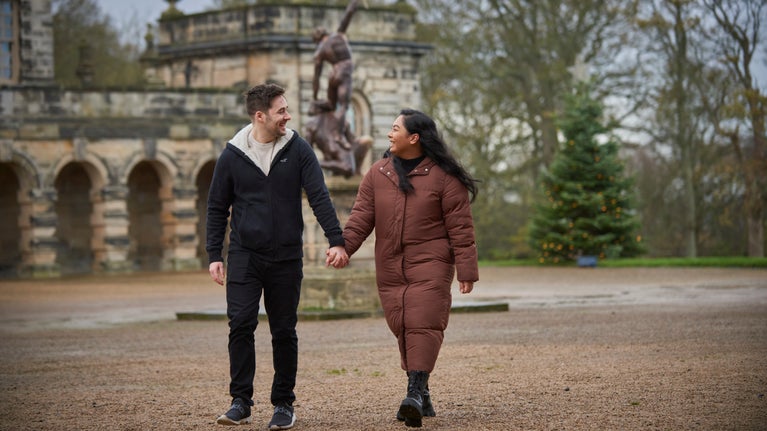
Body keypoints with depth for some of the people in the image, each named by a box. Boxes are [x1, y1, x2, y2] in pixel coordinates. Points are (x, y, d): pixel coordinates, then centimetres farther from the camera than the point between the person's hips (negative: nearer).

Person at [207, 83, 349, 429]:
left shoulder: (298, 150, 0)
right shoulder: (232, 155, 0)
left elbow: (319, 198, -3)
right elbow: (217, 208, 6)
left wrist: (336, 240, -13)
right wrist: (214, 255, 1)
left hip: (286, 258, 1)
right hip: (244, 256, 0)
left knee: (284, 332, 4)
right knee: (241, 324, -11)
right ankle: (241, 402, -4)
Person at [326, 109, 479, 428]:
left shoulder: (443, 176, -4)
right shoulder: (377, 174, 9)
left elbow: (460, 227, -5)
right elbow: (362, 216, 4)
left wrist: (466, 270, -8)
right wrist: (344, 245, -14)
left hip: (429, 266, -5)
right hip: (390, 269, 5)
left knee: (423, 324, -15)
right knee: (402, 328, 5)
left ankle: (415, 393, -20)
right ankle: (422, 396, 14)